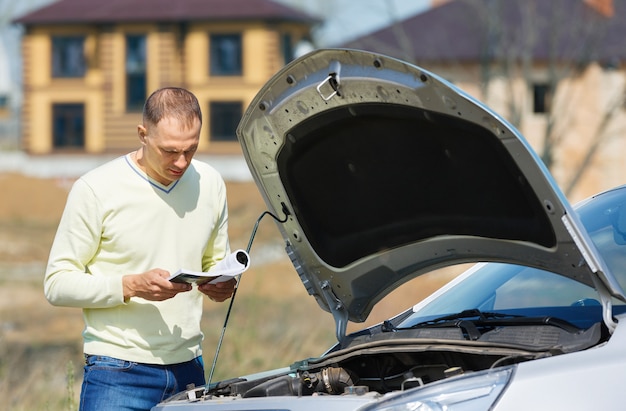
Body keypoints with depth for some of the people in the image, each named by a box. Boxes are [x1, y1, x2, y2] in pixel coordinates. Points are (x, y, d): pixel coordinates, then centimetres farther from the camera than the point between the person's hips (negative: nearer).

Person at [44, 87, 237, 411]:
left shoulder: (210, 184, 7)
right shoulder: (96, 189, -9)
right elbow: (57, 284, -8)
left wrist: (224, 286, -3)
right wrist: (132, 286, -20)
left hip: (188, 369, 5)